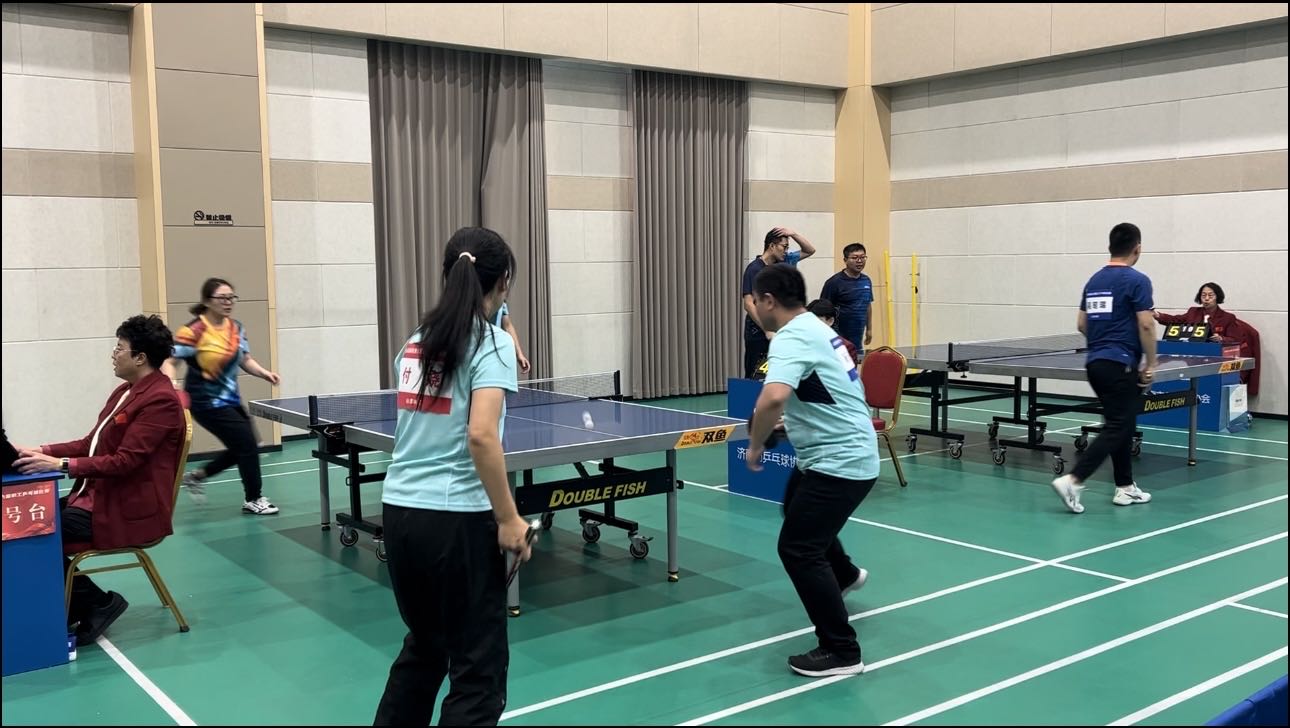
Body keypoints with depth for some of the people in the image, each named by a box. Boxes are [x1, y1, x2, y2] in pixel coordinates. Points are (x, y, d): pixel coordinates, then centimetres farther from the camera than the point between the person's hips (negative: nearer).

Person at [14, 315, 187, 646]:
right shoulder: (126, 392, 14)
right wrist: (42, 451, 4)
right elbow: (91, 444, 16)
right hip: (97, 497, 10)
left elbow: (124, 461, -24)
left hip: (128, 510, -10)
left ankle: (98, 603, 1)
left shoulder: (161, 400, -18)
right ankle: (69, 608, 8)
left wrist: (61, 464, -26)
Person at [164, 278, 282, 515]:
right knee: (247, 443, -7)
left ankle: (197, 476, 30)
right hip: (208, 403, -8)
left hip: (230, 399, 8)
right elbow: (168, 361, -17)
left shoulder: (236, 328, 3)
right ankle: (253, 500, 12)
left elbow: (245, 360, 13)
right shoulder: (193, 331, -18)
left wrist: (265, 373, -3)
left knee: (244, 447, 12)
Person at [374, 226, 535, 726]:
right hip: (457, 519, -7)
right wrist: (509, 519, -16)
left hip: (399, 511, 7)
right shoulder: (491, 342, -9)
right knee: (479, 669, 7)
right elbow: (481, 435, -22)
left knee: (423, 647, 26)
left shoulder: (416, 340, 11)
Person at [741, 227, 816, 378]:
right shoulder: (754, 269, -13)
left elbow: (809, 250, 18)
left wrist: (793, 234, 0)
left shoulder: (783, 261, 8)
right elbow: (748, 304, -19)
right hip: (758, 332, -7)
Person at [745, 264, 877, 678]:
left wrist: (756, 445, -24)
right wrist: (789, 420, 17)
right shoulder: (815, 328, 10)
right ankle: (843, 574, 55)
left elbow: (773, 398, -40)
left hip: (840, 461, -11)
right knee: (796, 508, 33)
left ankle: (841, 652, -1)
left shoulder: (791, 338, -22)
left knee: (797, 549, -8)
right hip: (844, 452, 11)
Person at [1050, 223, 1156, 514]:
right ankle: (1072, 480, -16)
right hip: (1120, 365, -8)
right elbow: (1146, 326, -15)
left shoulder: (1094, 280, 11)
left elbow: (1082, 324, 15)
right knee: (1116, 428, -6)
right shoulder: (1137, 280, -10)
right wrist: (1150, 364, -7)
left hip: (1095, 363, 8)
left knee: (1122, 425, 17)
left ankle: (1125, 487, 20)